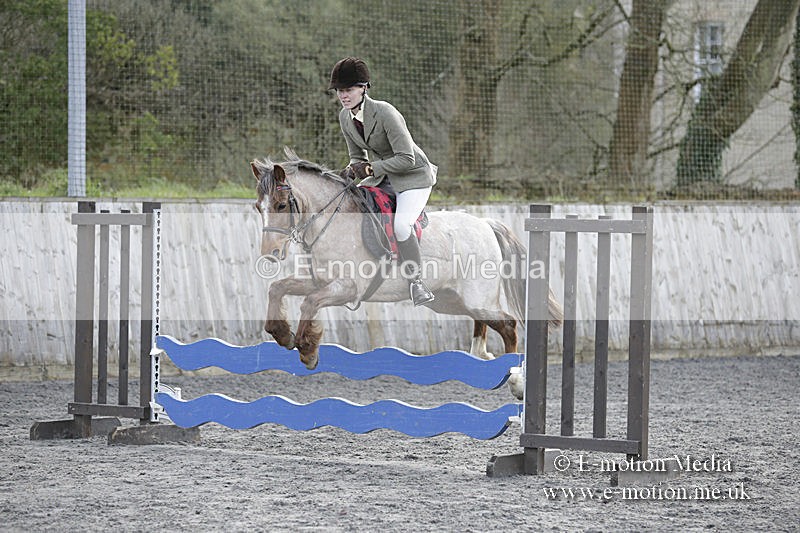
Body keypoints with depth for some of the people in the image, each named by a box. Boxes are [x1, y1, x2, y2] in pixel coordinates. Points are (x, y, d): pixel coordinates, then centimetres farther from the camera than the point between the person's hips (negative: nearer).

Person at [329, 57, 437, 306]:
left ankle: (416, 281, -17)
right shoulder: (345, 117, -2)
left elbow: (406, 158, -26)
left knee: (401, 224, -29)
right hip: (381, 175, 8)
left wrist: (370, 168, -28)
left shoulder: (384, 113, -26)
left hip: (413, 175, -8)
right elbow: (357, 155, 11)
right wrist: (354, 169, -12)